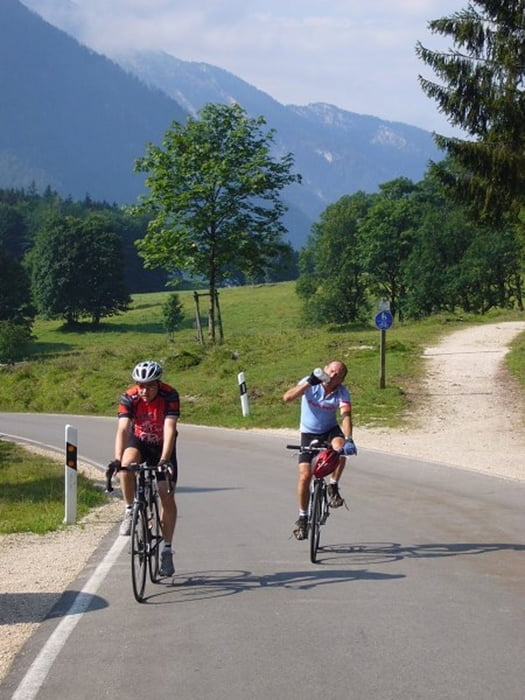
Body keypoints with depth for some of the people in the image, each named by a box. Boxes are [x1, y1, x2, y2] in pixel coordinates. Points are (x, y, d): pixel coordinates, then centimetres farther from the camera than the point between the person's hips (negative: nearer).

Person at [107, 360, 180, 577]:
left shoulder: (170, 396, -27)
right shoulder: (129, 398, -24)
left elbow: (169, 429, -36)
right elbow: (122, 429, -33)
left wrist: (164, 459, -48)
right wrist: (117, 459, -48)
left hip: (163, 446, 0)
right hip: (139, 441, 1)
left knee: (167, 497, -7)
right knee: (127, 464, -35)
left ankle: (167, 549, 3)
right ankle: (130, 511, -14)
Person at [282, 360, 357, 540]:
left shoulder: (342, 392, -17)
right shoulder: (310, 384, -20)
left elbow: (346, 416, -32)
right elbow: (287, 398, -35)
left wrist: (349, 439, -50)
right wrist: (310, 382, -46)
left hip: (330, 430, 1)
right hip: (309, 433, -1)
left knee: (340, 448, -34)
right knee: (305, 475, -11)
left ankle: (333, 488, -13)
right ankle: (302, 517, 6)